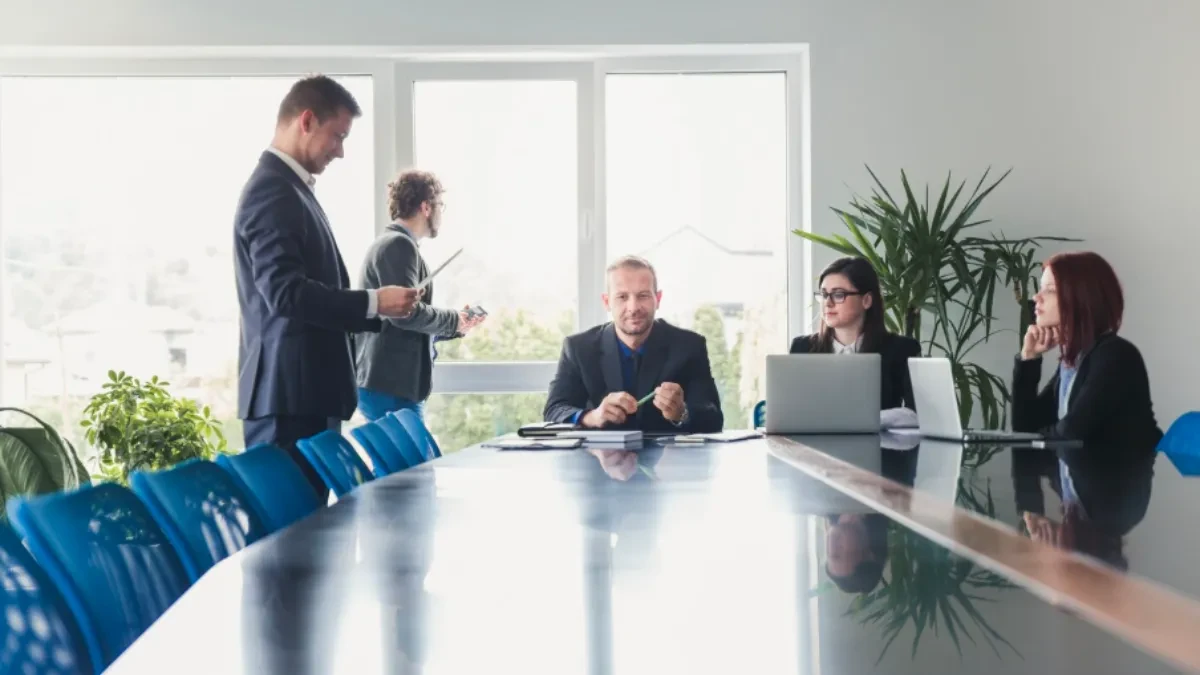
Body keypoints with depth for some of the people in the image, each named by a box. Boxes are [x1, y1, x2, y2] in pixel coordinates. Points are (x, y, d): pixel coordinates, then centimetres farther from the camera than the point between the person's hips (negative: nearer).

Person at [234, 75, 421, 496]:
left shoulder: (291, 189, 19)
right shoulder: (272, 191, -12)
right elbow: (284, 292, -22)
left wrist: (374, 309, 14)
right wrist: (373, 303, -17)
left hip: (306, 390, 10)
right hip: (289, 394, -10)